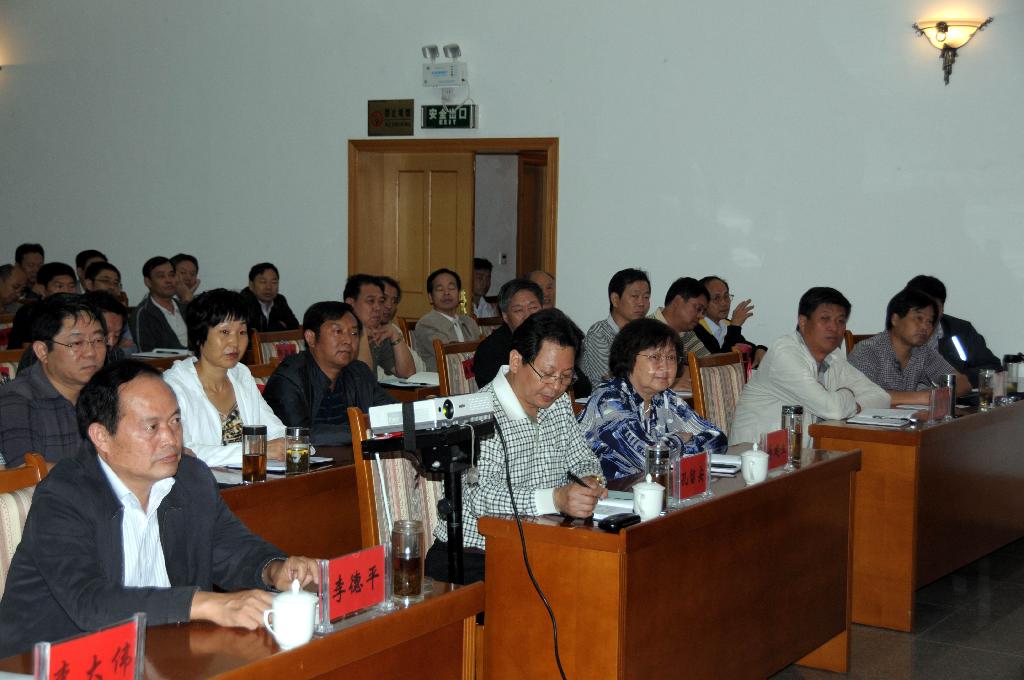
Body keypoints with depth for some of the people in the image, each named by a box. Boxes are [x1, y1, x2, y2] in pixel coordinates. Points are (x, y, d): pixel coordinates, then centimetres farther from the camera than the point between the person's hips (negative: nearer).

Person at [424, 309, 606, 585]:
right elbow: (482, 497, -27)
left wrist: (590, 479, -4)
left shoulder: (560, 403, 10)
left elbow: (583, 458, 22)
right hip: (470, 556, -8)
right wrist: (555, 498, -42)